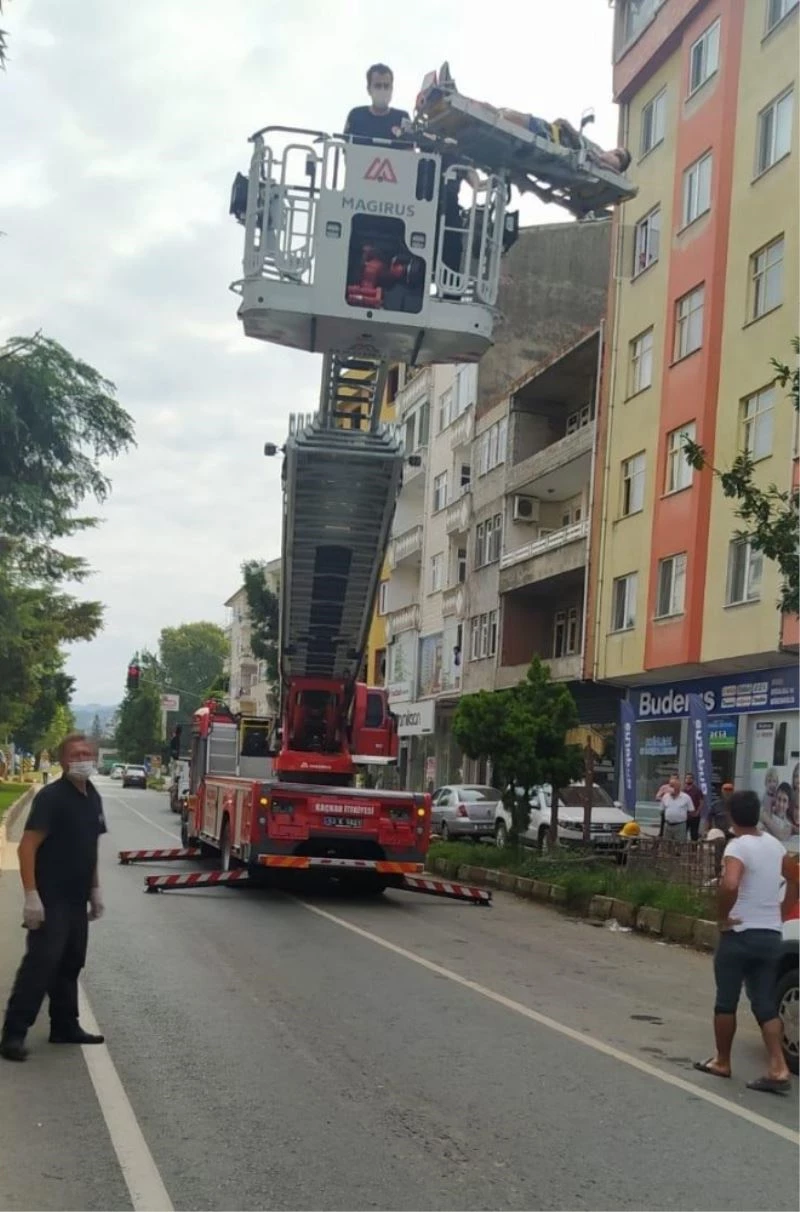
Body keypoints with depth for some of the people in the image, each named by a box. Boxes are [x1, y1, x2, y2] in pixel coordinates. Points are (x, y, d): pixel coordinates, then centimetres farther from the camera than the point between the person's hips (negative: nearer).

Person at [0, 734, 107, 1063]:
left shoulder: (93, 797, 10)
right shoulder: (51, 796, -14)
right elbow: (27, 847, -19)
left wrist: (95, 890, 18)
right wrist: (31, 895, -24)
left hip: (77, 899, 8)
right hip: (50, 899, -8)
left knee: (70, 963, 13)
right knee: (41, 962, -10)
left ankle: (65, 1026, 23)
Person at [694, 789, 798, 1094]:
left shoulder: (738, 847, -15)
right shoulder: (775, 845, 9)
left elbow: (730, 885, -33)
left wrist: (723, 917, -18)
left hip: (739, 935, -6)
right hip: (771, 936, 6)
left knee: (726, 1001, 10)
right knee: (765, 1004, 7)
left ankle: (722, 1062, 21)